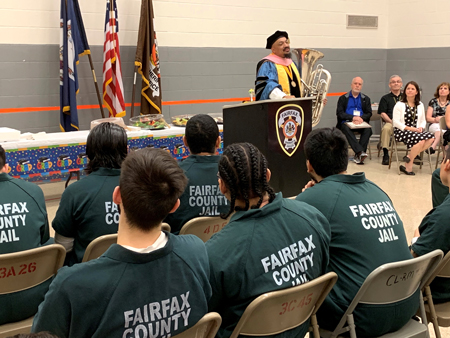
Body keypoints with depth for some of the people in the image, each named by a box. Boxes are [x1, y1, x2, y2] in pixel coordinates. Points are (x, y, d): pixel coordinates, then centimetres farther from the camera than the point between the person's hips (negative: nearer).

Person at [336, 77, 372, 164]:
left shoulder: (366, 99, 21)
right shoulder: (343, 98, 14)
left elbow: (369, 113, 10)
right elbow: (340, 113, 1)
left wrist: (361, 118, -13)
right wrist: (352, 117, -15)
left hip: (361, 122, 2)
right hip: (346, 122, -2)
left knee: (368, 129, -31)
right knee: (346, 129, -37)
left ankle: (358, 156, -33)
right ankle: (360, 152, -47)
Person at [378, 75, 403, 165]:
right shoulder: (385, 98, 17)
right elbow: (382, 113, 6)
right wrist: (392, 122, -10)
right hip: (390, 122, -1)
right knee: (386, 128, -37)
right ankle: (385, 155, -31)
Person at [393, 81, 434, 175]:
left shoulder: (420, 105, 17)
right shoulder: (399, 105, 1)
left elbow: (423, 120, 19)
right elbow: (396, 122, -6)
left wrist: (421, 127, -5)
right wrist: (409, 128, -16)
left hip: (415, 131, 5)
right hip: (401, 131, -5)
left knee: (431, 138, -26)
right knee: (421, 140, -32)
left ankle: (409, 156, -17)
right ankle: (408, 167, -18)